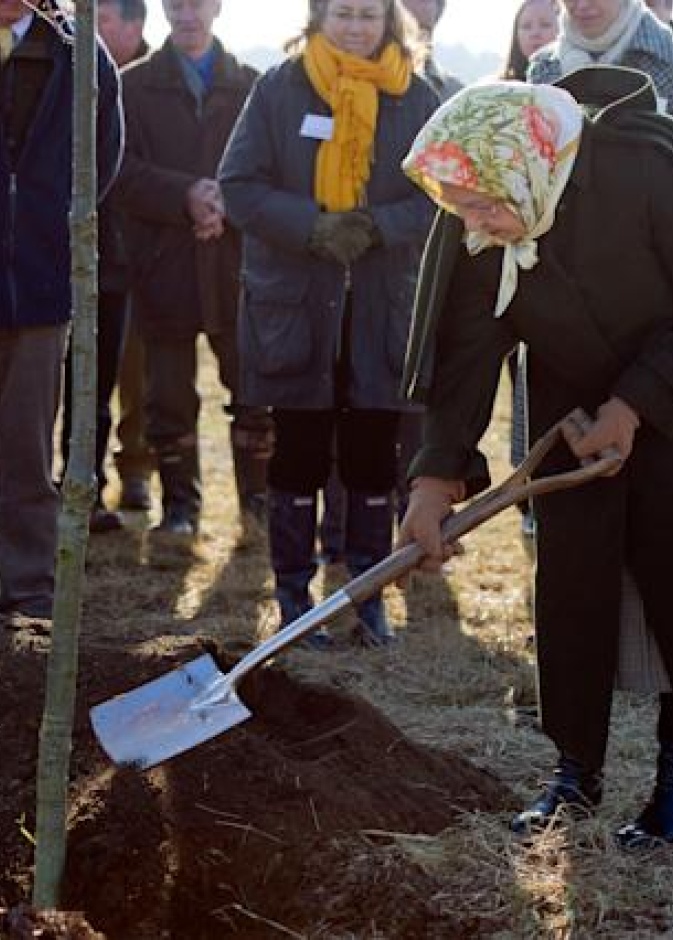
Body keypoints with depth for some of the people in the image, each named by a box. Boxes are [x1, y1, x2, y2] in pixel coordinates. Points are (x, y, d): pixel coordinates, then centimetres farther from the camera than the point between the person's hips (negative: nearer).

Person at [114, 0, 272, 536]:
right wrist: (186, 196, -16)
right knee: (170, 395, 5)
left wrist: (229, 203, -15)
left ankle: (259, 495, 13)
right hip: (164, 264, 0)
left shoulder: (251, 86, 9)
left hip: (236, 257, 0)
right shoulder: (135, 85, 7)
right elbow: (122, 169, -3)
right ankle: (180, 502, 16)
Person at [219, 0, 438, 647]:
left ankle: (369, 596, 18)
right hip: (293, 306, -1)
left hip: (382, 309, 1)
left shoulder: (415, 99, 3)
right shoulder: (279, 89, -1)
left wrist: (377, 226, -18)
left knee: (372, 457, 7)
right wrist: (314, 228, -19)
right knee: (299, 454, 6)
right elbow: (239, 185, -6)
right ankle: (293, 598, 15)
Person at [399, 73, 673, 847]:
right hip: (571, 401, 4)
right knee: (569, 585, 0)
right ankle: (576, 769, 12)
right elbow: (465, 351, -15)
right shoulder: (472, 234, -17)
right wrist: (438, 474, -22)